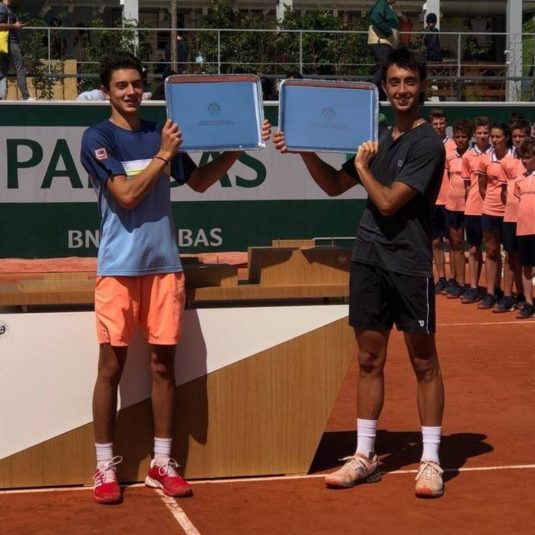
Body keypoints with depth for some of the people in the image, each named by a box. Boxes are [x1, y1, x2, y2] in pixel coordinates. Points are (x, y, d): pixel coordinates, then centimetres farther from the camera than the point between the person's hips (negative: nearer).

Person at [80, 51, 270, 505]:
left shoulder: (161, 133, 11)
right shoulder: (98, 138, -3)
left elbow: (199, 182, 19)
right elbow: (126, 194, -13)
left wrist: (236, 150, 8)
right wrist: (162, 155, -12)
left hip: (164, 264, 4)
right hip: (119, 267, -4)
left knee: (163, 364, 7)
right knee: (111, 368, 0)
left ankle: (162, 463, 15)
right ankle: (105, 467, 10)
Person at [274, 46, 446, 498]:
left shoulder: (428, 144, -9)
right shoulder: (379, 139, 13)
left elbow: (387, 202, -16)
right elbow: (334, 186, 20)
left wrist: (363, 167, -1)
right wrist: (305, 151, 7)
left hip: (409, 262, -6)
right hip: (369, 258, 6)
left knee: (424, 362, 2)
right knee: (370, 360, 10)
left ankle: (431, 461, 8)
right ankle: (365, 456, 17)